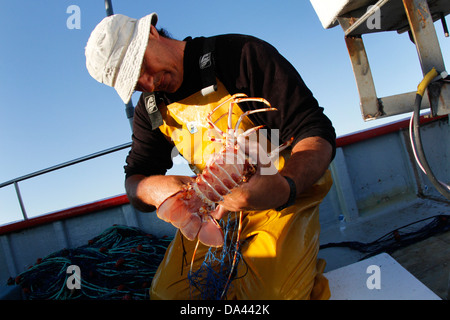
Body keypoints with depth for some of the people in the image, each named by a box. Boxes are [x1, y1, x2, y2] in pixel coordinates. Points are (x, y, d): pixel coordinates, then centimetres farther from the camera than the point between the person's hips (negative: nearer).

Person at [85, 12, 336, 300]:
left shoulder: (243, 54, -14)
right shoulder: (150, 110, 4)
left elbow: (317, 134, -18)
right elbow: (134, 179, 5)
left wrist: (285, 185, -39)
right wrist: (151, 187, -22)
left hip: (284, 199, -4)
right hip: (219, 206, 5)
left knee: (268, 290, -26)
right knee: (168, 292, -7)